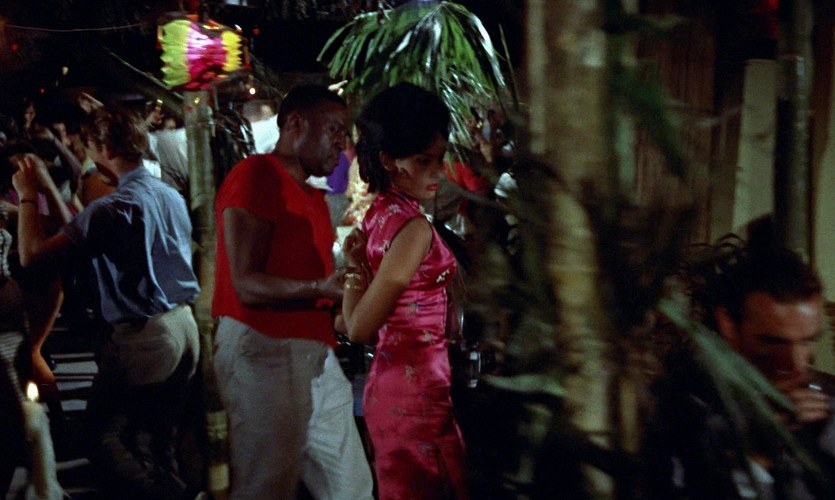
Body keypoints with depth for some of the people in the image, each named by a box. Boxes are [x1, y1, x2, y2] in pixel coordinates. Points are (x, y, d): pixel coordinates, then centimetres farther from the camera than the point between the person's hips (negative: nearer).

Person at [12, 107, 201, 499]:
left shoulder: (112, 207, -17)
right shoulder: (171, 195, 7)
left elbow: (31, 253, -17)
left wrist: (27, 196, -1)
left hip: (141, 335, -8)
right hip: (185, 326, 8)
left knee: (105, 436, 3)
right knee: (156, 439, 16)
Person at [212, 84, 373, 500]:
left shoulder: (313, 197, 20)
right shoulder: (254, 176, -7)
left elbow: (309, 278, 15)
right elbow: (247, 285, -16)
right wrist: (321, 289, -27)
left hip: (315, 352, 9)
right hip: (263, 351, -9)